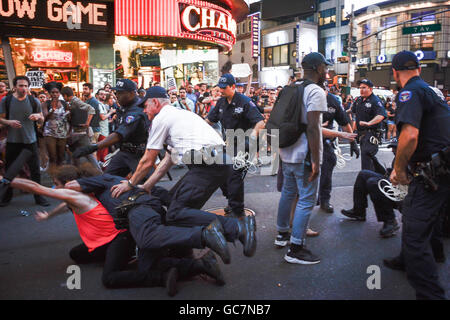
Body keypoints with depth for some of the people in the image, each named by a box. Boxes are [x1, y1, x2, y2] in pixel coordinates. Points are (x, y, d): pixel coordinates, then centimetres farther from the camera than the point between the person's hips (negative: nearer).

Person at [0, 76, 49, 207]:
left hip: (30, 141, 0)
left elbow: (42, 120, 9)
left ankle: (38, 197, 13)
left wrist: (38, 116, -14)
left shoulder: (34, 101, 2)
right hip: (12, 141, 0)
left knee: (35, 170, 2)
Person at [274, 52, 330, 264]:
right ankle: (295, 249, 3)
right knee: (306, 200, -2)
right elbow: (312, 128, -21)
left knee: (288, 194, 21)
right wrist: (316, 160, -20)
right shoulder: (316, 92, -14)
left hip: (287, 153, 9)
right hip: (304, 156, -9)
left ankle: (282, 233, 36)